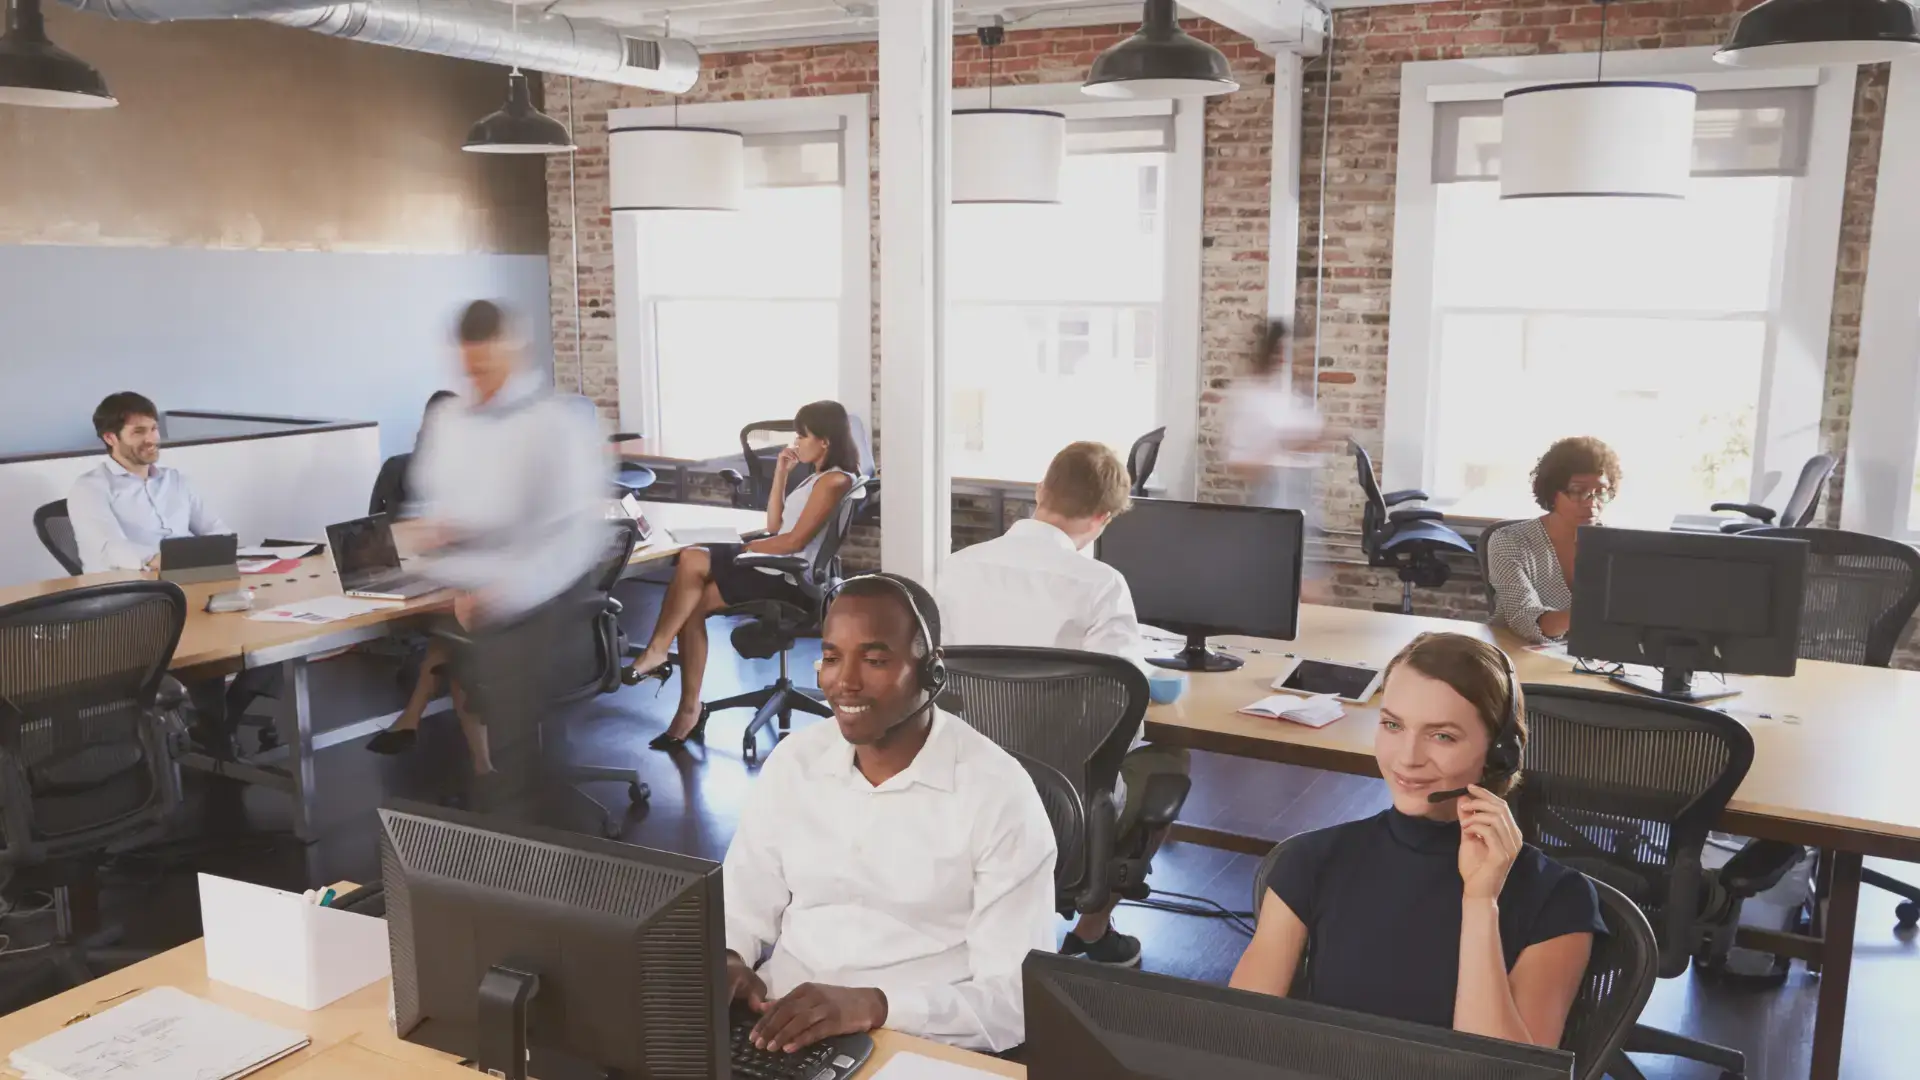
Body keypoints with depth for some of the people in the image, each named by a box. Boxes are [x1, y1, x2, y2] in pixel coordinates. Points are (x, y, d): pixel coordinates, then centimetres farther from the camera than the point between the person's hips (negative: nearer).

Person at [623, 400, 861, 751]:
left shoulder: (834, 481, -13)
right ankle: (689, 711, -6)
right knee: (693, 604, -7)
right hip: (779, 570, 10)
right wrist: (781, 473, 14)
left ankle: (657, 652, -3)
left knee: (693, 561, -17)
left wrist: (744, 548, -9)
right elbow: (775, 526, 19)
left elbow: (795, 541, -17)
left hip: (792, 582, -10)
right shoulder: (819, 476, 20)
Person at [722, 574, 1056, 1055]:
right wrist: (725, 961, -10)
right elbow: (742, 909, 12)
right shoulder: (793, 760, 5)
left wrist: (873, 1005, -27)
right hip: (779, 1027, 3)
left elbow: (1017, 1000, -13)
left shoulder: (999, 795, -10)